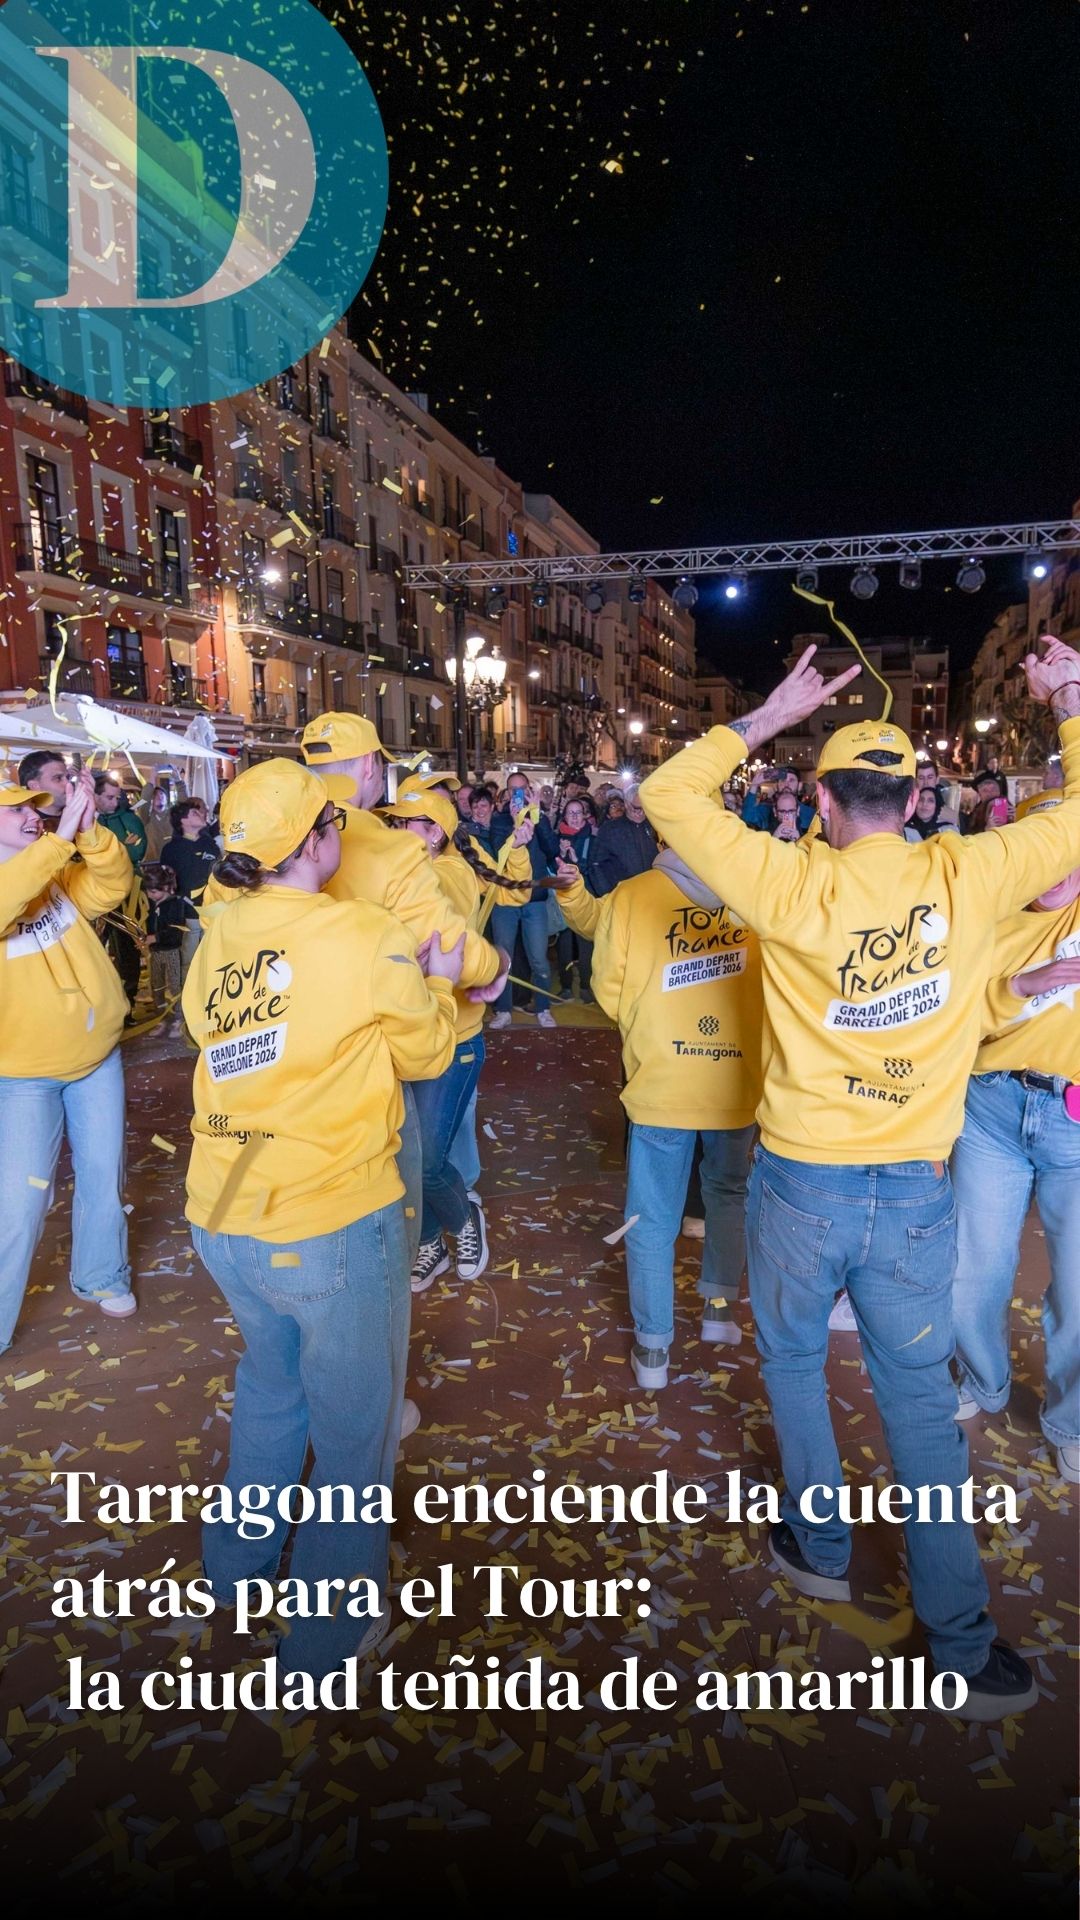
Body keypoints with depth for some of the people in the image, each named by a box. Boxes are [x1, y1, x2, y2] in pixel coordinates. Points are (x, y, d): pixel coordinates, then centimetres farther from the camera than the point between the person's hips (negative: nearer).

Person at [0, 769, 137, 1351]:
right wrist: (62, 836, -38)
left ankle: (101, 1275, 37)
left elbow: (113, 886, -11)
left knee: (103, 1176, 15)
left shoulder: (64, 877, 4)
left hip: (97, 1057, 5)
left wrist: (90, 832, -28)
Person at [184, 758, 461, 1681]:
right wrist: (439, 982, 17)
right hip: (332, 1223, -6)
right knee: (353, 1423, 14)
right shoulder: (366, 937, -15)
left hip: (221, 1216, 7)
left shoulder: (219, 937, 1)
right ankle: (332, 1629, 29)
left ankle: (240, 1560, 49)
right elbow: (426, 1052, -3)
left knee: (270, 1385, 30)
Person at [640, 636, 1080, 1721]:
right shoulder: (966, 877, -9)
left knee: (792, 1363, 23)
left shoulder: (795, 885, -15)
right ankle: (962, 1645, 24)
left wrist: (766, 718, 0)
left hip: (800, 1182, -2)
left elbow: (668, 796, -5)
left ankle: (819, 1550, 40)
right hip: (917, 1193, 2)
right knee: (919, 1395, 15)